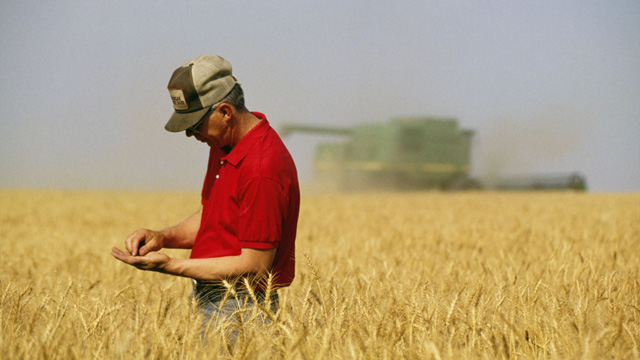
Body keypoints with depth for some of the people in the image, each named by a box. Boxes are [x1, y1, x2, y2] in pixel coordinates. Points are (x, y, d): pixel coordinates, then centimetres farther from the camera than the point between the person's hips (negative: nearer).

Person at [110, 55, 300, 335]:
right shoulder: (223, 144, 8)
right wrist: (162, 237, -1)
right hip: (211, 304, 9)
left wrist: (170, 266, -20)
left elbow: (254, 265, -22)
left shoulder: (262, 168, -23)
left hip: (238, 312, -9)